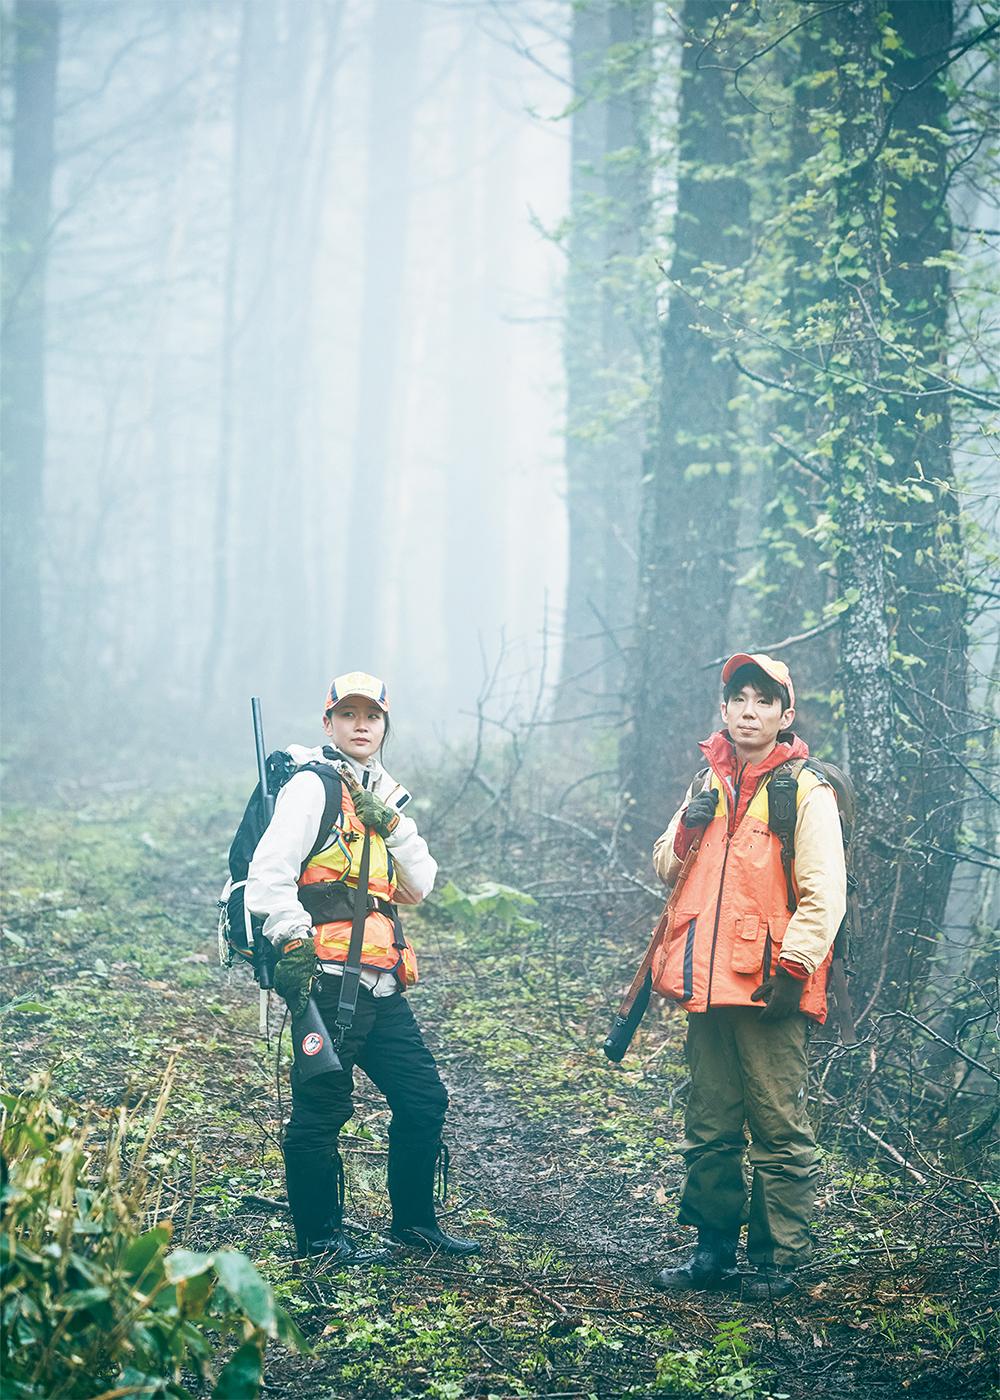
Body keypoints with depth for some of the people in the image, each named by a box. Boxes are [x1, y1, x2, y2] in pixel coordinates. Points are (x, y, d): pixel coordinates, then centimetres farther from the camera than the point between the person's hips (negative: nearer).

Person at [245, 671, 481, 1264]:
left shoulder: (385, 798, 21)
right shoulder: (312, 787, -3)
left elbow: (420, 886, 11)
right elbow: (269, 873, -13)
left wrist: (391, 824, -1)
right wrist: (294, 940, -22)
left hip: (381, 984, 8)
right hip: (329, 976, -8)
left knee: (425, 1098, 10)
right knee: (322, 1108, -4)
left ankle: (415, 1219, 23)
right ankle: (320, 1236, 6)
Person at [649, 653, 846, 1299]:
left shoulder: (805, 791, -4)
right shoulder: (708, 785, 16)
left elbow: (825, 893, -11)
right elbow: (667, 871, 20)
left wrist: (794, 965, -20)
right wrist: (688, 830, -1)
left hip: (772, 988, -6)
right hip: (710, 982, 6)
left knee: (780, 1132, -4)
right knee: (710, 1130, 13)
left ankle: (779, 1261, 5)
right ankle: (714, 1251, 23)